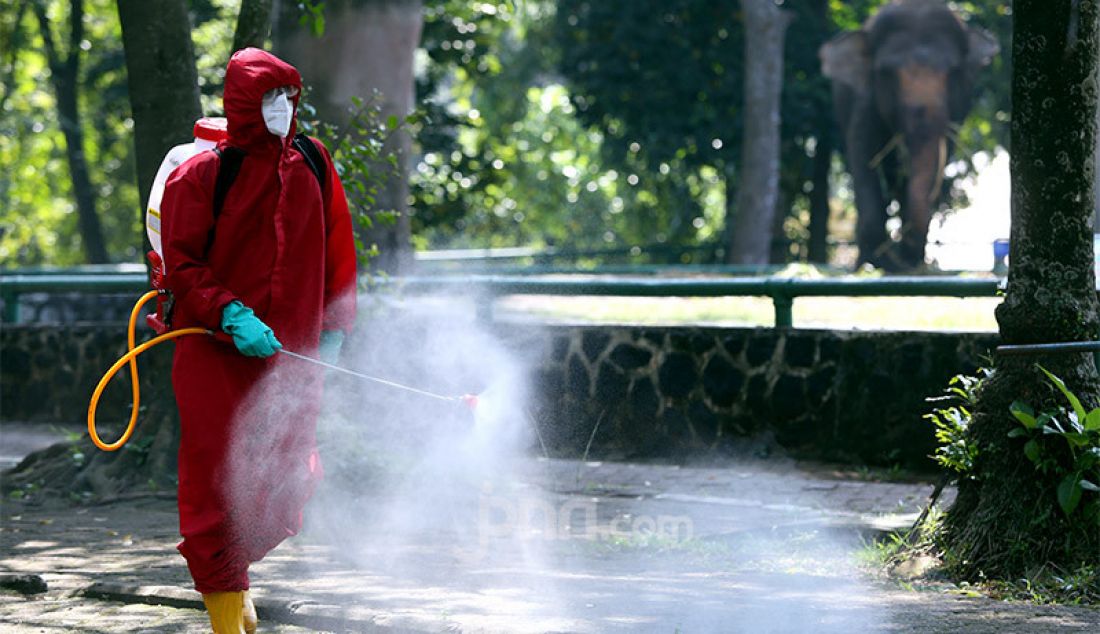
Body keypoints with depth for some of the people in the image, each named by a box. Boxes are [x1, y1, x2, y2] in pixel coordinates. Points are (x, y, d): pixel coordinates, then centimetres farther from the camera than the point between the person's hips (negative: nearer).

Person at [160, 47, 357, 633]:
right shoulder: (200, 176, -6)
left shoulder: (312, 167, 8)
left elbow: (337, 255, 15)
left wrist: (333, 331, 8)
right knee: (219, 486, -3)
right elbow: (181, 265, -7)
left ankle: (230, 566, 34)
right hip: (215, 354, -4)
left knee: (287, 492, 5)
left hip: (291, 354, 4)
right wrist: (231, 315, -21)